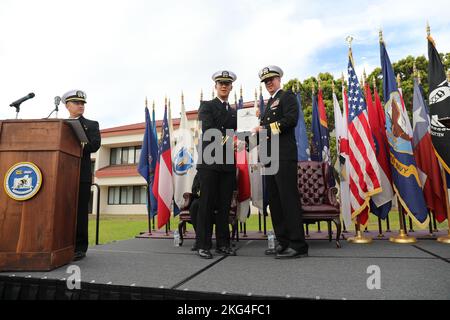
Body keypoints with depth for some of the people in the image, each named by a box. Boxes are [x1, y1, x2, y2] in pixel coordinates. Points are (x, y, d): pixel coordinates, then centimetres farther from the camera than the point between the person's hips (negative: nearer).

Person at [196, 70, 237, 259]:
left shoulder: (233, 111, 23)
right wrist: (226, 139, -22)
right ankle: (203, 245, 5)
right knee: (207, 204, -3)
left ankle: (223, 244, 15)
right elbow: (207, 129, -10)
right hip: (209, 161, -5)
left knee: (225, 205, 6)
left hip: (228, 164, 5)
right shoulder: (206, 106, 6)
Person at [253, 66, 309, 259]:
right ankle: (283, 242, 15)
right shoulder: (270, 103, 26)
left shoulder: (287, 96, 3)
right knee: (274, 200, 7)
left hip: (284, 157, -8)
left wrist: (266, 128, -14)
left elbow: (291, 119, -15)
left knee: (289, 199, -8)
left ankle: (298, 245, -2)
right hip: (270, 158, 9)